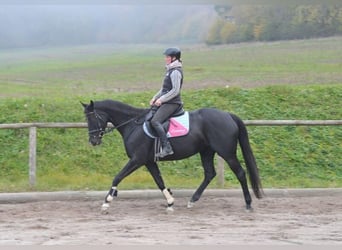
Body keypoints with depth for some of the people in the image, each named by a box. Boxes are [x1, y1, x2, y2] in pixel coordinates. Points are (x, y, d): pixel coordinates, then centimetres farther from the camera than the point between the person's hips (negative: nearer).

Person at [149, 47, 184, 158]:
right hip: (166, 102, 11)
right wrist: (155, 98, 12)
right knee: (149, 116, 13)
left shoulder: (175, 72, -14)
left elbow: (175, 90, -21)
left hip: (172, 103, -11)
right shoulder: (170, 70, 17)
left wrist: (161, 99, -19)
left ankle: (167, 148, -29)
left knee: (155, 121, -24)